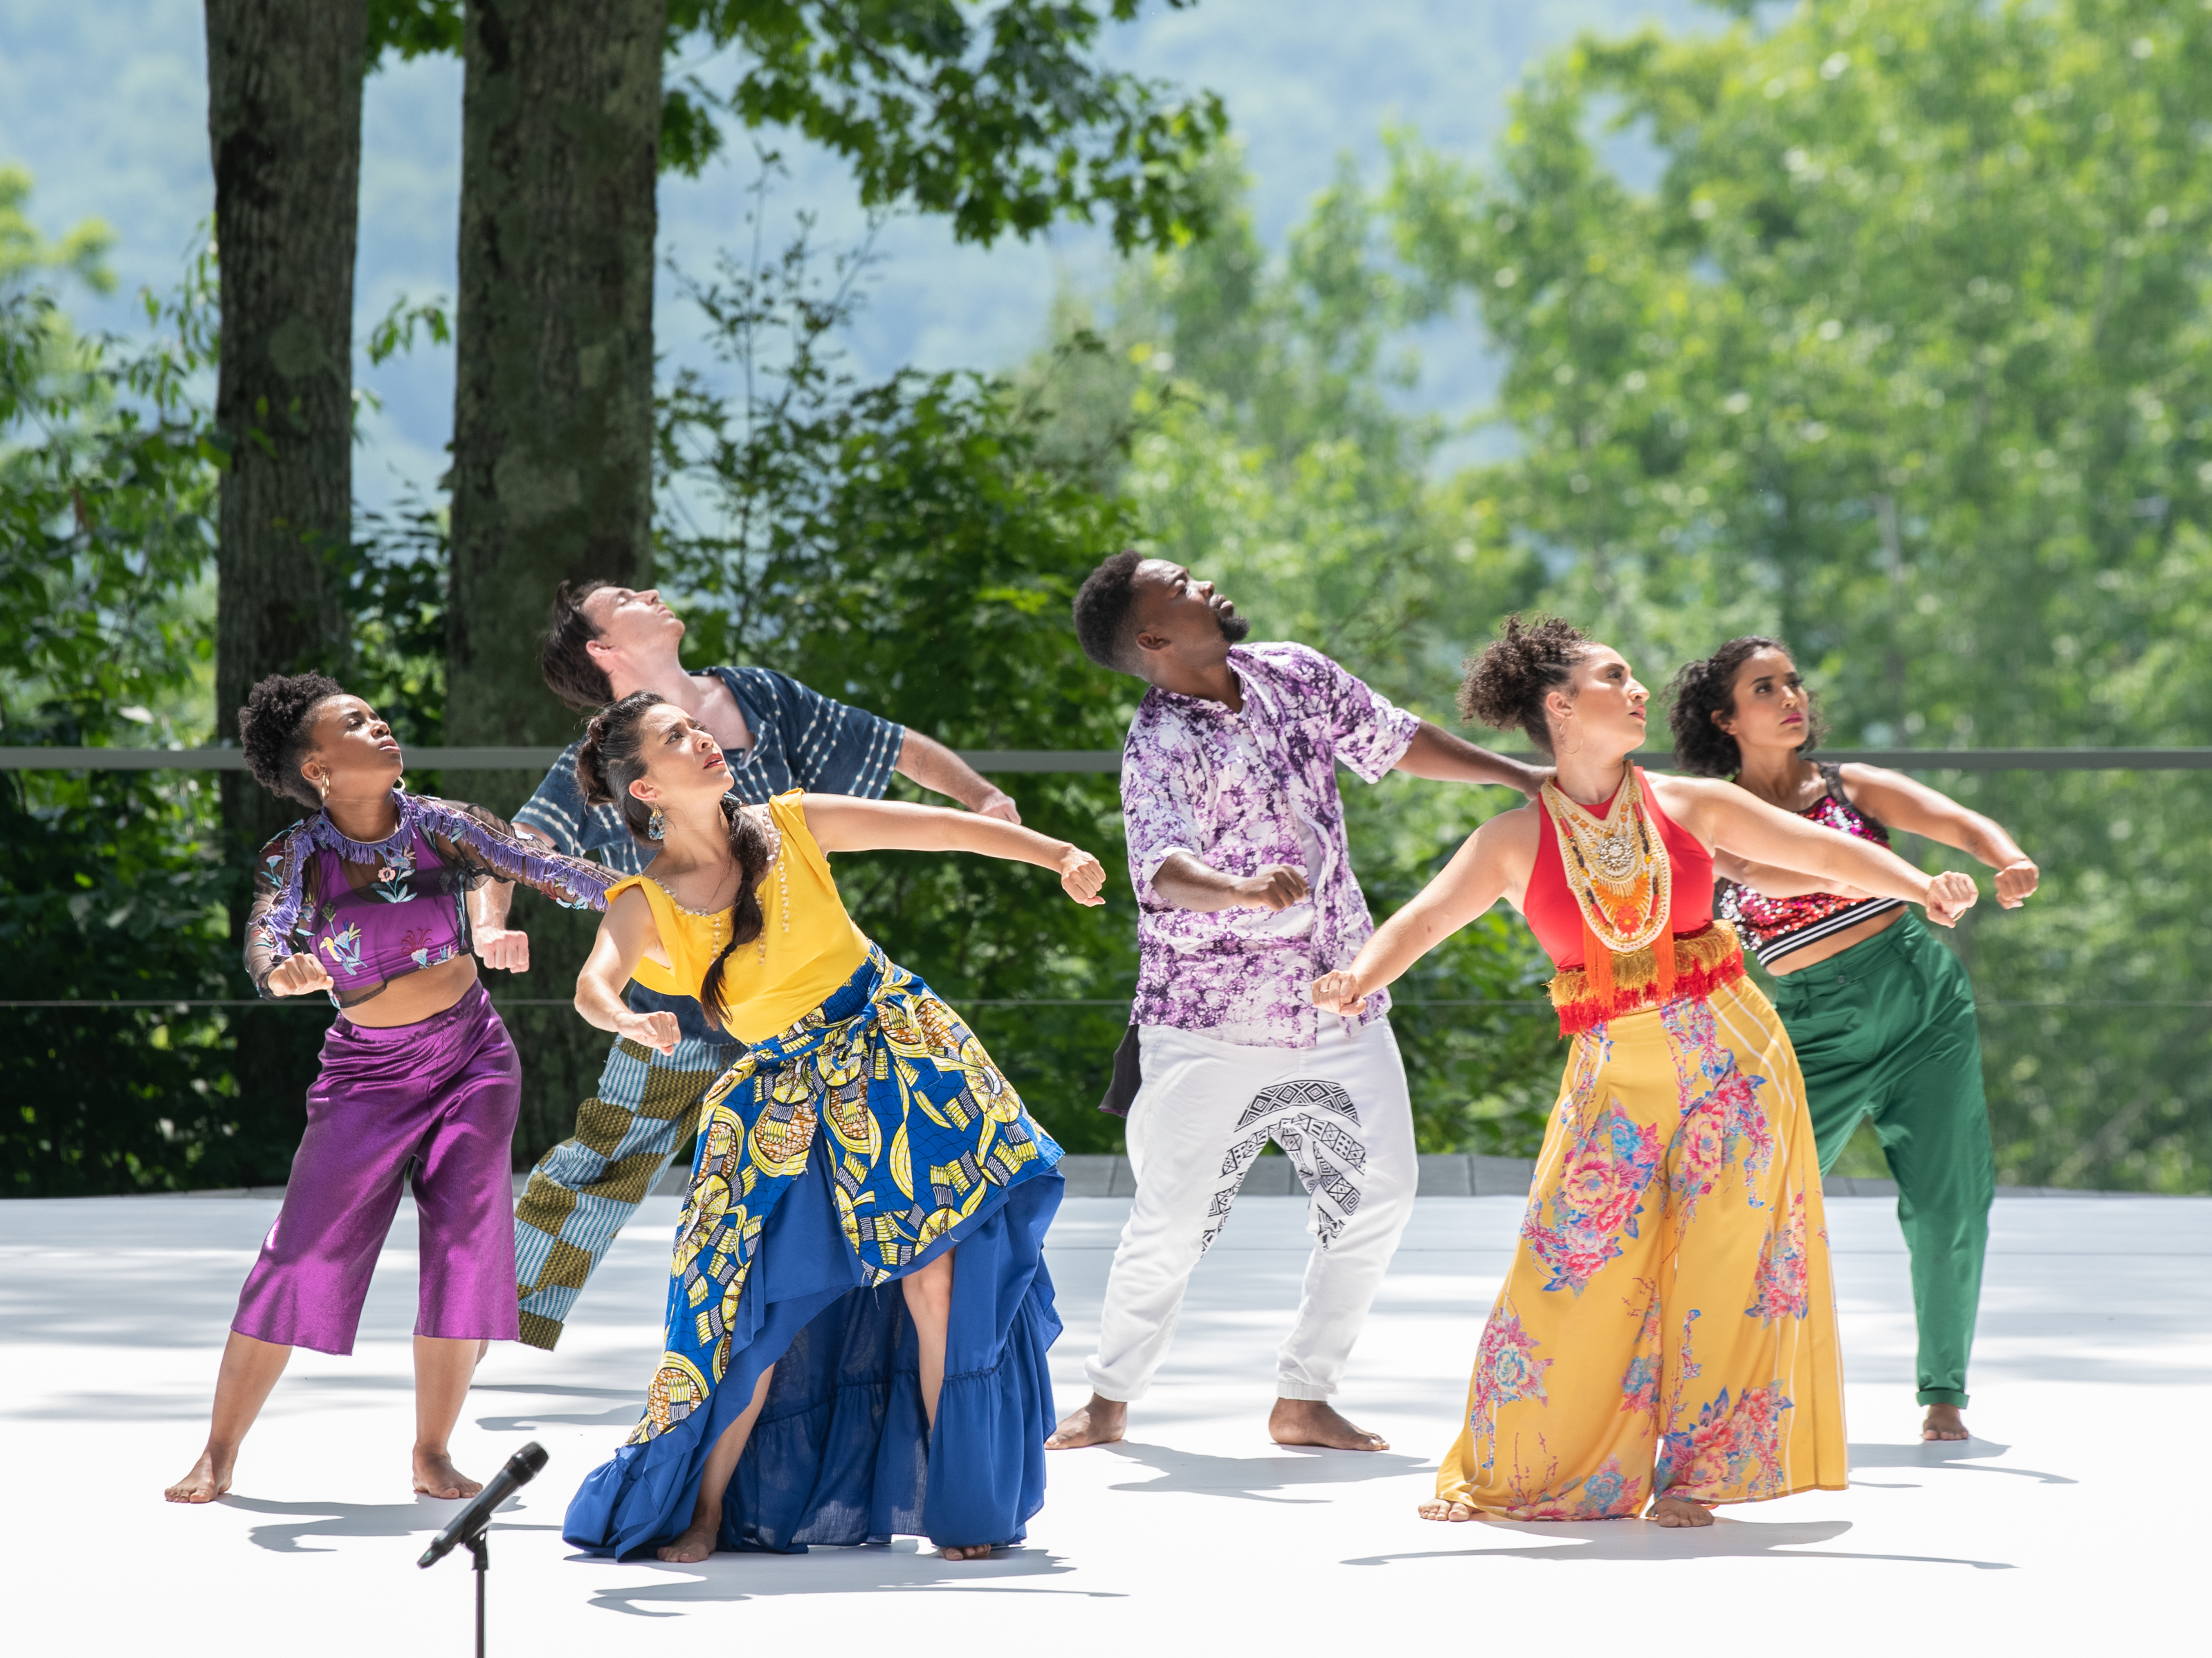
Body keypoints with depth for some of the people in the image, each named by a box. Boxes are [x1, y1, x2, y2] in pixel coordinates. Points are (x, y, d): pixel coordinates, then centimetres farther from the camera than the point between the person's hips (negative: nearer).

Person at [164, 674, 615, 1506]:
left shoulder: (444, 827, -4)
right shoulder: (298, 858, -9)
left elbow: (544, 870, -6)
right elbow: (263, 944, -22)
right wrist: (286, 972, -46)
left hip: (472, 1057, 2)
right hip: (368, 1073, -2)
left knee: (466, 1246, -8)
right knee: (305, 1253, -7)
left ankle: (432, 1455, 2)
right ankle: (219, 1453, 1)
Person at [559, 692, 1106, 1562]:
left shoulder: (793, 826, -2)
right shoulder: (646, 903, -8)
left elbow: (941, 827, 1)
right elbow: (594, 983, -26)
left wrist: (1059, 855, -7)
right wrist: (629, 1022, -50)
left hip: (898, 1057, 1)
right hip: (785, 1111, -1)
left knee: (939, 1279, -6)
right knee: (756, 1312, -7)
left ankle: (961, 1499, 3)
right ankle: (704, 1513, 6)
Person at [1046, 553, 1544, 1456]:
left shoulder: (1293, 676, 3)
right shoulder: (1158, 748, -17)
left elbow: (1395, 740, 15)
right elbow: (1161, 869, -34)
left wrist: (1522, 776, 12)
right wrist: (1243, 890, -54)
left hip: (1337, 999, 6)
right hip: (1211, 1016, -6)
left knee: (1377, 1193, -1)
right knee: (1172, 1216, -5)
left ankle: (1303, 1399, 9)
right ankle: (1109, 1399, 13)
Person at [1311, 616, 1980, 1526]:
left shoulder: (1688, 804, 4)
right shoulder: (1516, 842, 1)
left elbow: (1824, 850, 3)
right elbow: (1424, 918, -8)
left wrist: (1919, 885, -14)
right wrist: (1361, 975, -29)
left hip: (1729, 1053, 1)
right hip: (1614, 1073, -1)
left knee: (1720, 1265, -3)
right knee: (1571, 1272, -5)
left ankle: (1692, 1474, 7)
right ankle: (1513, 1474, 10)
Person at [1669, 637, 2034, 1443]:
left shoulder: (1852, 788, 6)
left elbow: (1958, 821, -9)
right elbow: (1762, 873, -21)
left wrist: (2009, 860, -33)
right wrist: (1880, 872, -38)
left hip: (1923, 999, 1)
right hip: (1816, 1031, -1)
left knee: (1947, 1203, -5)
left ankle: (1944, 1391, 9)